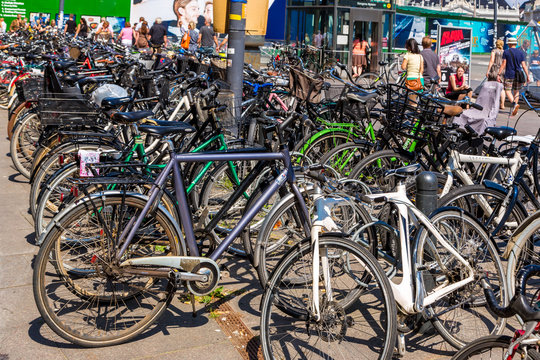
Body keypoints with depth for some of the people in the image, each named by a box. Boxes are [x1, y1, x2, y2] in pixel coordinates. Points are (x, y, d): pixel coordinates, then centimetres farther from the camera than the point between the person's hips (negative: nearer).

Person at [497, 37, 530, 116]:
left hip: (509, 75, -3)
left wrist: (499, 74, -4)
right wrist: (527, 76, 2)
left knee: (508, 91, 0)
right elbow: (524, 65, 0)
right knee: (516, 91, 13)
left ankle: (514, 104, -26)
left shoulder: (506, 52, -3)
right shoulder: (521, 53, 5)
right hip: (518, 75, 3)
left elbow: (503, 64, -6)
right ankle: (514, 110, 11)